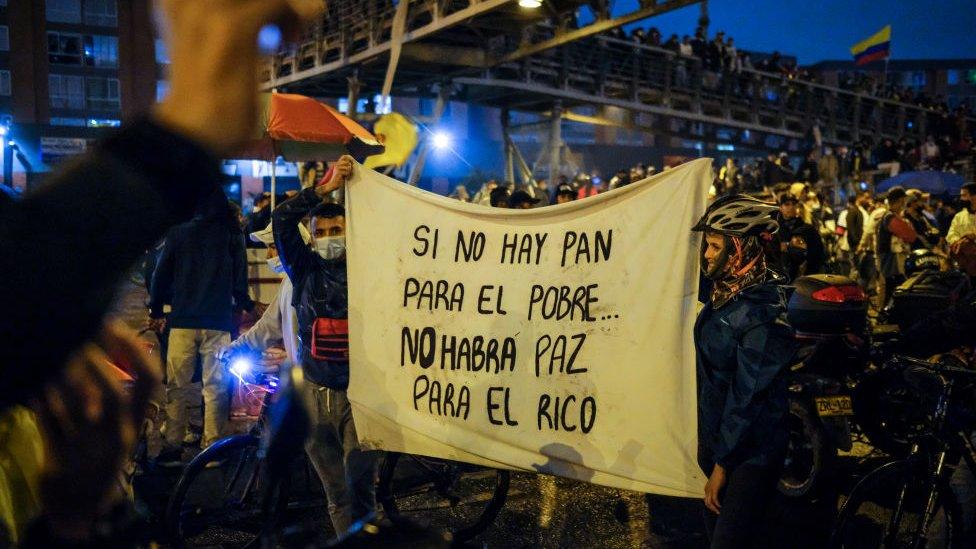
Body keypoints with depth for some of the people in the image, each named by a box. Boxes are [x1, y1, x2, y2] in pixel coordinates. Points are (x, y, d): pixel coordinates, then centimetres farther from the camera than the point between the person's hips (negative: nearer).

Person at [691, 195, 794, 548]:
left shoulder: (761, 312, -24)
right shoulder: (724, 293, 3)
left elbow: (747, 397, -23)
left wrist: (722, 466, -17)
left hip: (749, 453, -8)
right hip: (716, 438, 9)